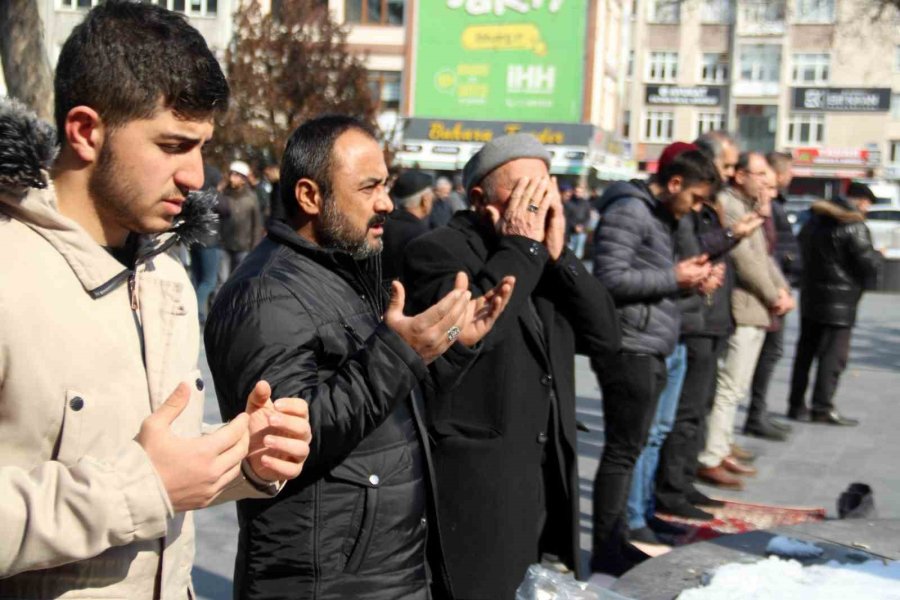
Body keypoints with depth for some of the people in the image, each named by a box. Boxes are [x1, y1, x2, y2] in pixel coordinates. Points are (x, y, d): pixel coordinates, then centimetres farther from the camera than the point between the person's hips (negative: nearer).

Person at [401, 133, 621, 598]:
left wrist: (557, 255, -6)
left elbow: (605, 336, 4)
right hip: (475, 485, -7)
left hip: (545, 482, 7)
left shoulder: (544, 261, 14)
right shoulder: (436, 251, -8)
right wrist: (521, 247, -16)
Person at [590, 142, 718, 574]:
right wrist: (673, 278, -14)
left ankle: (616, 539, 24)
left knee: (629, 448, 14)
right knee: (623, 450, -3)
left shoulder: (660, 216, 19)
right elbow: (610, 279, -21)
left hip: (651, 350, 10)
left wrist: (689, 279, 8)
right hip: (629, 348, -10)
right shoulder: (629, 211, -12)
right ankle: (604, 550, 6)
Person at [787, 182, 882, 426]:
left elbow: (803, 246, 23)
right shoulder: (854, 226, -15)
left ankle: (797, 404, 15)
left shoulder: (815, 220, 11)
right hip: (839, 300, -8)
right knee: (834, 353, -3)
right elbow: (868, 263, -14)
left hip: (810, 296, 8)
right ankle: (822, 407, -4)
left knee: (806, 350, 11)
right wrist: (878, 254, 6)